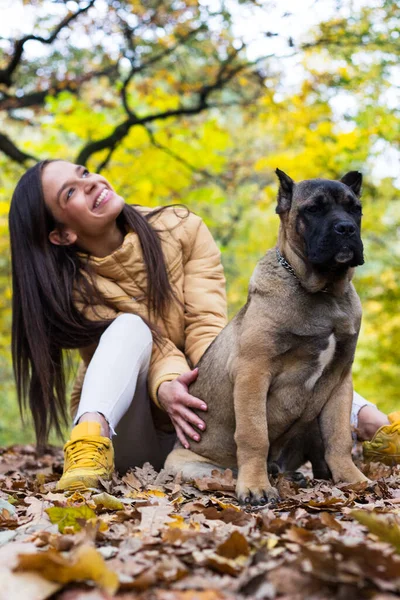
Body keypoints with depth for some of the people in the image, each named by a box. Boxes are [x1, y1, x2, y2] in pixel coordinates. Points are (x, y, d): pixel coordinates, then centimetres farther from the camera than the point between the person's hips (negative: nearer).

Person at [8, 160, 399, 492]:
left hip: (195, 417, 3)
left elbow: (206, 325, -15)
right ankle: (91, 441, -49)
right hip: (125, 431, -2)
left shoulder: (181, 229, -6)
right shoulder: (69, 288, -10)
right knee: (130, 327, -27)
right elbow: (148, 345, -20)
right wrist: (165, 388, -43)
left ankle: (362, 419, -37)